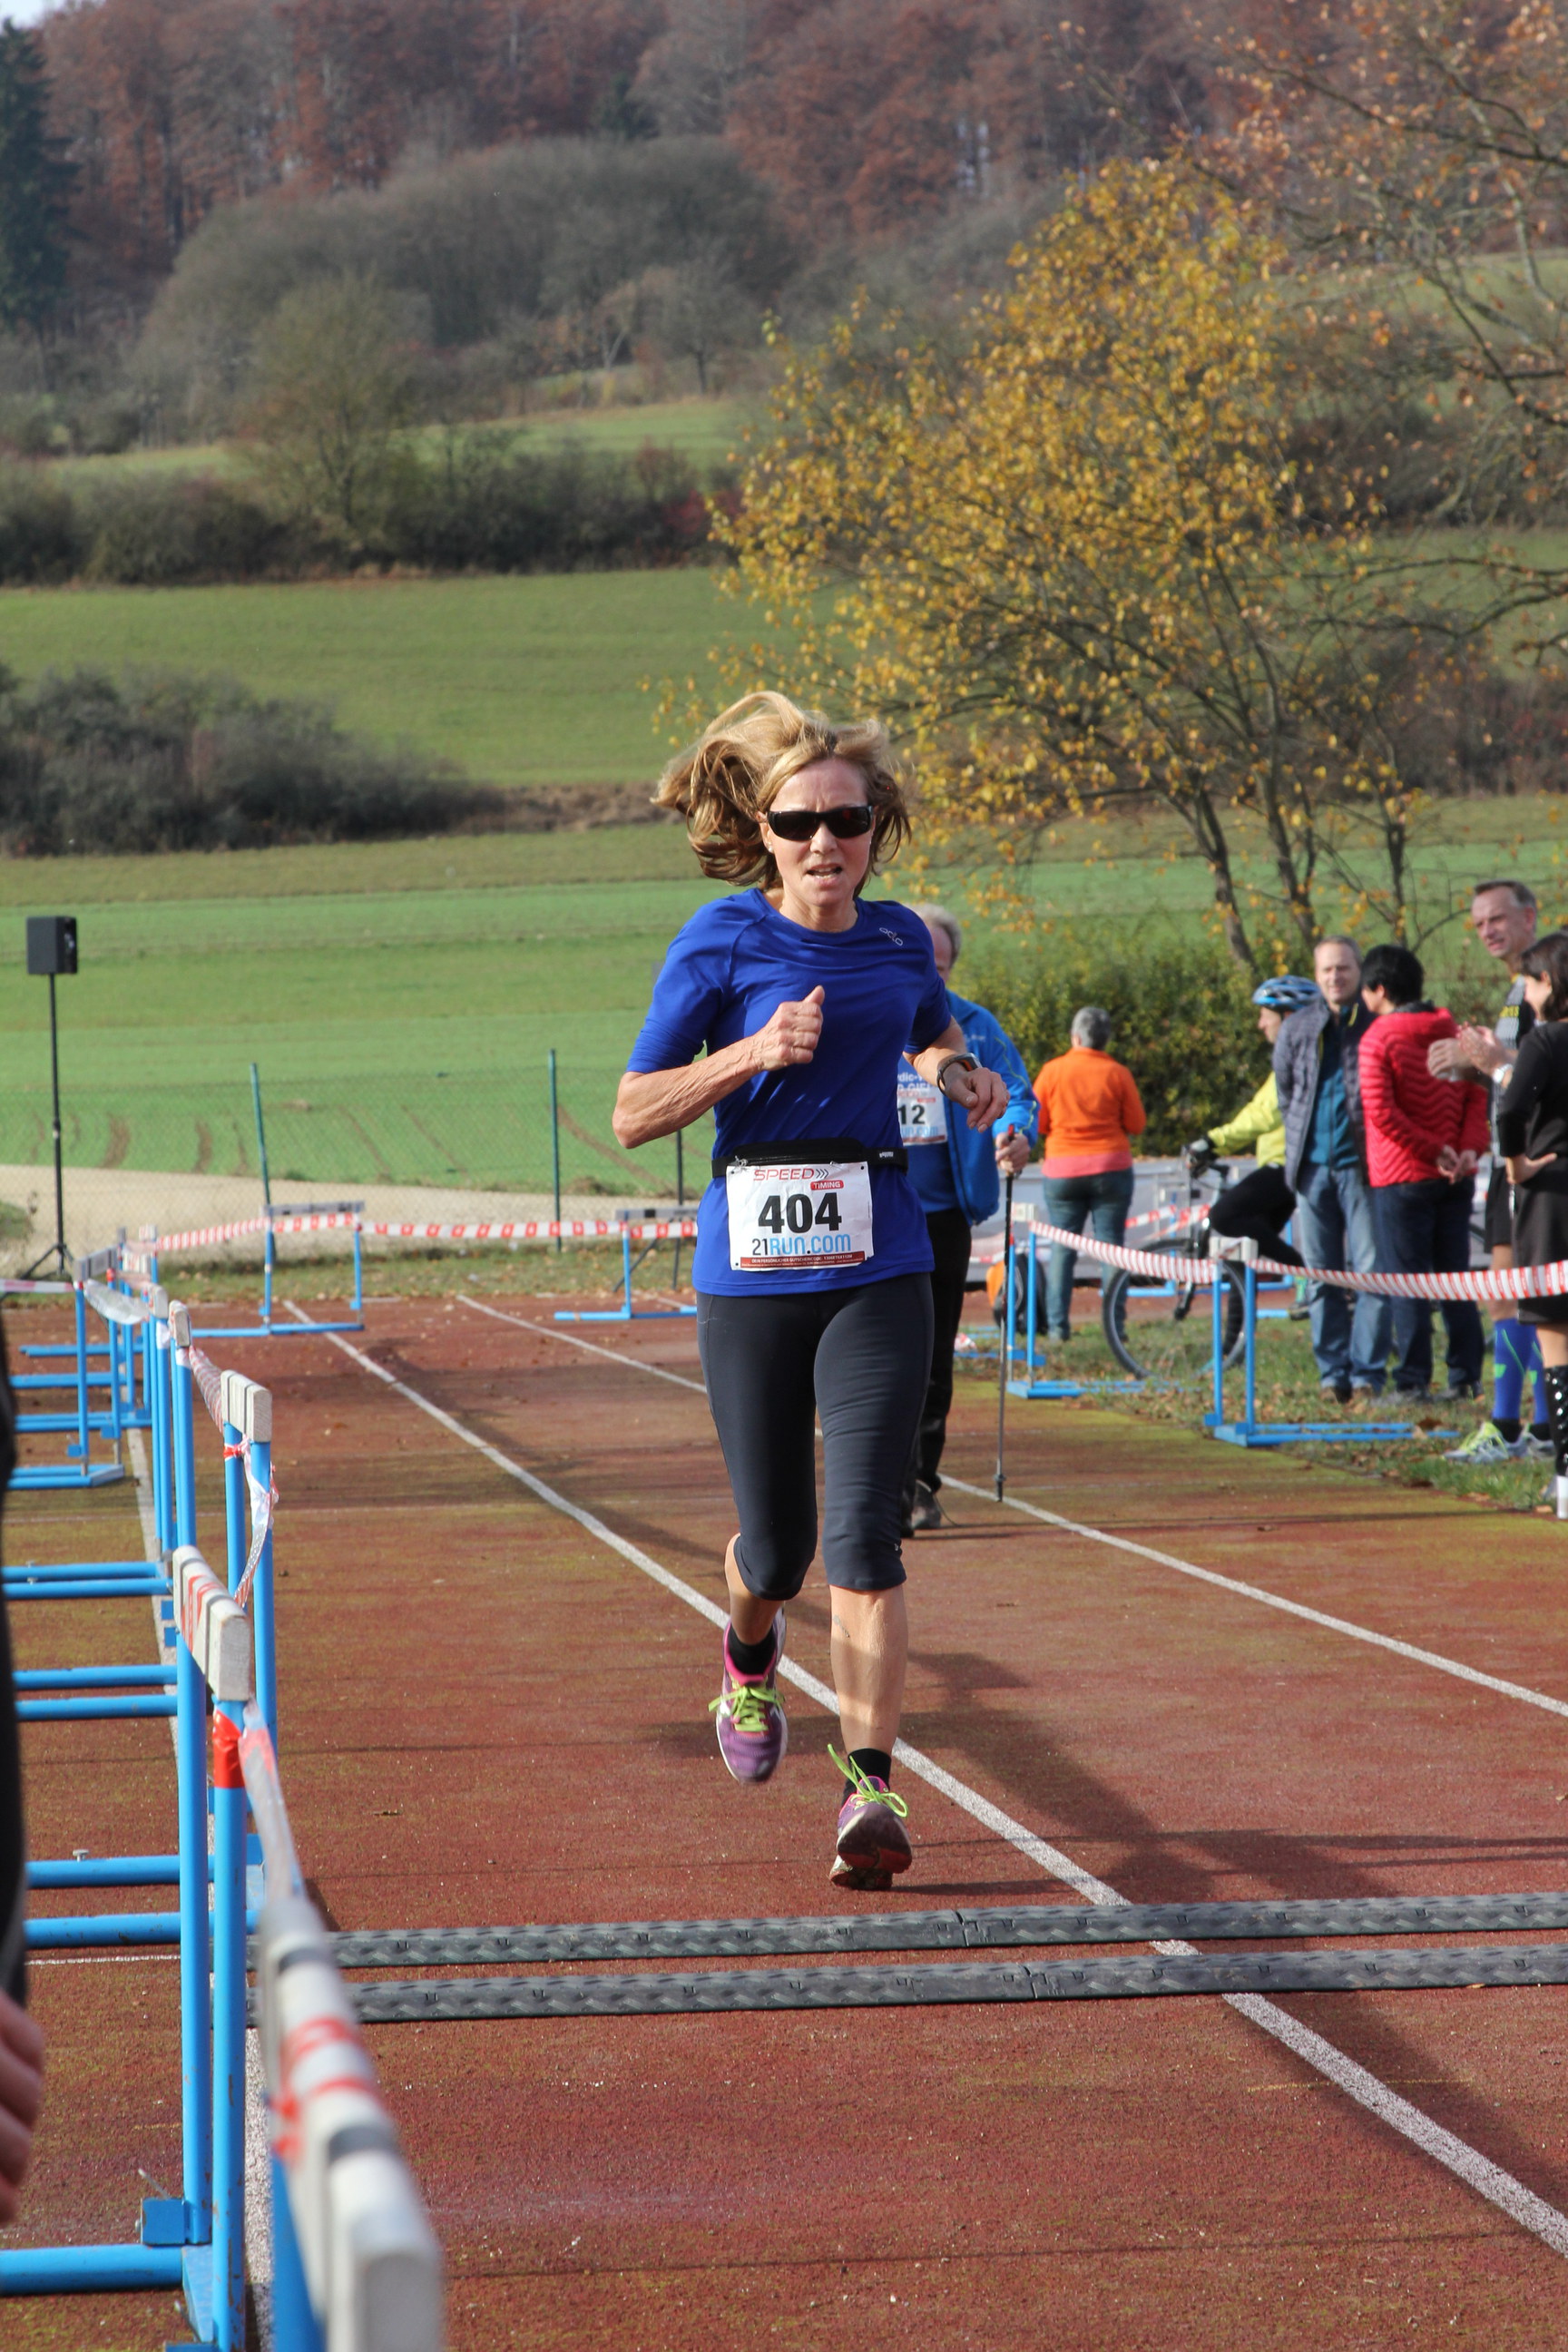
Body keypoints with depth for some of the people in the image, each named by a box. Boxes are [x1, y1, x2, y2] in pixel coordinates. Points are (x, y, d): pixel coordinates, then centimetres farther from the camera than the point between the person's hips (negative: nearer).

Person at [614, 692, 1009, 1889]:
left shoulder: (899, 939, 7)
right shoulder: (724, 941, -4)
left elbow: (936, 1037, 30)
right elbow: (632, 1116, -3)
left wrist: (960, 1076, 7)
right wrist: (756, 1052, -16)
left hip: (878, 1264, 2)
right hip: (751, 1268, -1)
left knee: (864, 1533, -11)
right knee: (775, 1544, 7)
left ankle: (872, 1782, -9)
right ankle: (750, 1654, 43)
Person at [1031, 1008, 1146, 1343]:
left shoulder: (1052, 1071, -2)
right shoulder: (1118, 1073, -3)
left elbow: (1036, 1123, -1)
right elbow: (1137, 1124, -1)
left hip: (1062, 1168, 0)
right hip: (1110, 1167, 0)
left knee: (1061, 1249, 5)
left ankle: (1057, 1325, 0)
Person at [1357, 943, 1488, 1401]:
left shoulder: (1378, 1040, -8)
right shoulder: (1450, 1031, 9)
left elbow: (1381, 1111, -17)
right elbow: (1477, 1095, 3)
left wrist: (1433, 1151, -14)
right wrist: (1468, 1148, -7)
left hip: (1403, 1178, -5)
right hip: (1454, 1177, 5)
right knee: (1455, 1278, 10)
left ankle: (1413, 1380, -4)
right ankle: (1466, 1375, 8)